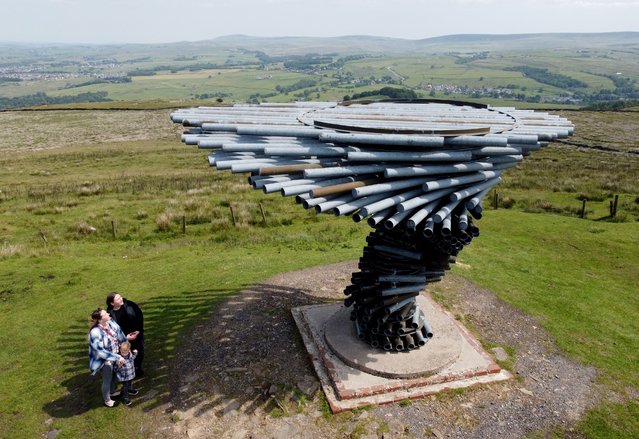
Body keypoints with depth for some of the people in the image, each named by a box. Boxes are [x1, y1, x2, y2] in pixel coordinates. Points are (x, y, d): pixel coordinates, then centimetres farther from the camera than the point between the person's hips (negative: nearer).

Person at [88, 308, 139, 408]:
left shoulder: (110, 323, -15)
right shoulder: (95, 333, -36)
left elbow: (118, 334, 5)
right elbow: (101, 351, -31)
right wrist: (117, 358, -30)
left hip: (115, 356, 7)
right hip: (105, 360, -7)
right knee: (107, 380, 16)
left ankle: (112, 392, 56)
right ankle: (107, 400, 41)